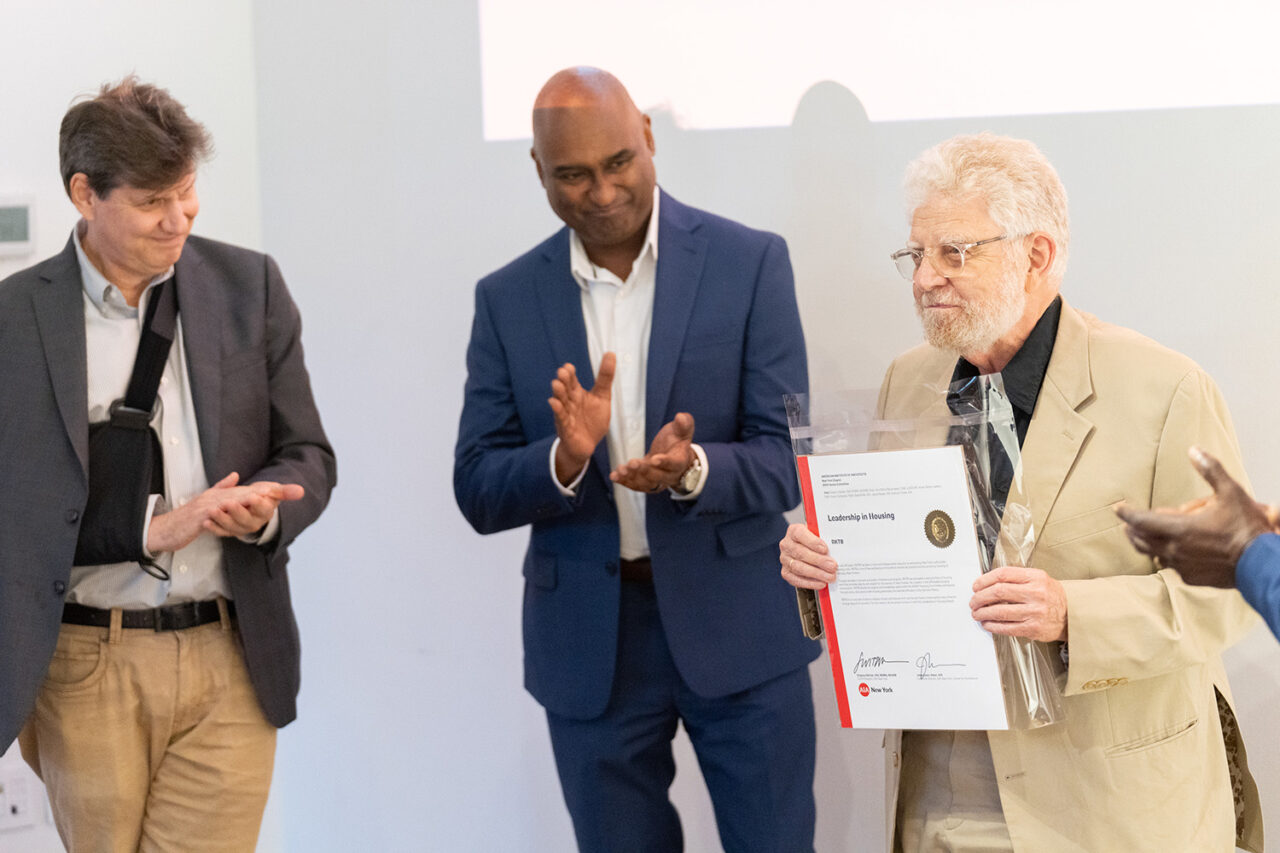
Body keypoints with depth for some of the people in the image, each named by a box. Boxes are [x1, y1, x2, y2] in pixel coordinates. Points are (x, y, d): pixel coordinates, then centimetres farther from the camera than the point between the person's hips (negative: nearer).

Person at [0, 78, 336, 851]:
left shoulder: (250, 287, 5)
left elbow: (309, 458, 8)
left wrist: (261, 506, -14)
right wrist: (152, 528, -16)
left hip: (229, 664, 1)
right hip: (87, 669, -1)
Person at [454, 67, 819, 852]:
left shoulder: (750, 262, -3)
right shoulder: (507, 299, 3)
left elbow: (787, 460, -7)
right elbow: (478, 493, 0)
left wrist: (694, 470, -28)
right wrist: (565, 459, -21)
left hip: (739, 629, -2)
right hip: (591, 644, 2)